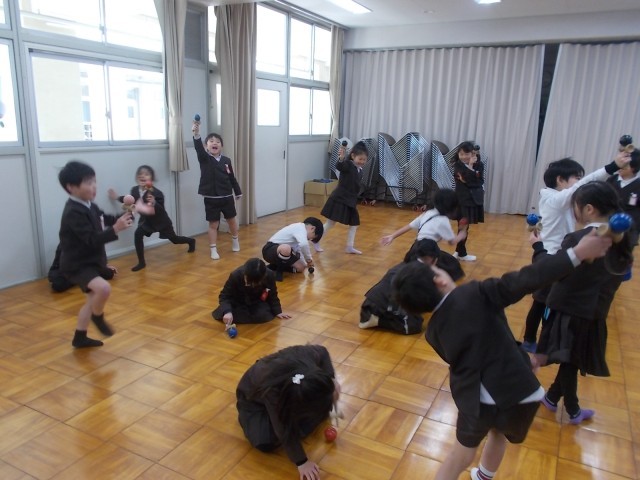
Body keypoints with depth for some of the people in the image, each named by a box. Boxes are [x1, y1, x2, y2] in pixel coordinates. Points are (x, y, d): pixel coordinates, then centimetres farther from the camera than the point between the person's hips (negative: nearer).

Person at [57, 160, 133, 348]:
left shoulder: (89, 206, 4)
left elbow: (106, 220, 14)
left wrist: (124, 216, -4)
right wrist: (116, 229, -39)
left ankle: (80, 338, 39)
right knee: (103, 288, -33)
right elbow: (92, 239, -30)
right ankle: (98, 317, -1)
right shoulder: (73, 212, -24)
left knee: (94, 299, 23)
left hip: (92, 261, 10)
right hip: (77, 265, -10)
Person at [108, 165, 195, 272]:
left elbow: (161, 210, -33)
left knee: (174, 239, 14)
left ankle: (191, 241, 49)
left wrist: (154, 203, -52)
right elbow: (132, 200, 9)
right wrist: (117, 197, 13)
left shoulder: (156, 193, -32)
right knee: (138, 234, -21)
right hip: (146, 219, 4)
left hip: (161, 220, -4)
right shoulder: (135, 190, -15)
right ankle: (141, 262, -9)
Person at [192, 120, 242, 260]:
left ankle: (235, 240, 43)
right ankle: (213, 250, 15)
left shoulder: (226, 160, 1)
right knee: (213, 224, 4)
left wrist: (238, 192, 14)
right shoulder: (204, 159, -7)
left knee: (232, 219, 18)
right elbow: (198, 148, -28)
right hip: (211, 198, -3)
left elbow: (232, 178, 9)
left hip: (227, 196, 3)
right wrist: (196, 134, -44)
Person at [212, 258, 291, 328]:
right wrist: (227, 311, -40)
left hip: (257, 302, 1)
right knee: (223, 315, -26)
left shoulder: (269, 275, -27)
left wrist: (277, 311, -4)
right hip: (238, 302, -1)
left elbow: (272, 295, -7)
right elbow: (224, 296, -24)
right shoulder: (235, 275, -31)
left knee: (263, 315, -29)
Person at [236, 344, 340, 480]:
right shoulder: (272, 392, -47)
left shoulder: (305, 356, -37)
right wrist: (301, 462, -27)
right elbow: (286, 432, -33)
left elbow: (322, 352, -10)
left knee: (324, 404, -8)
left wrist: (331, 379, -21)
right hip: (254, 398, -4)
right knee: (265, 442, -24)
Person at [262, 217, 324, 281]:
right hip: (270, 250, -10)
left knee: (300, 267, 0)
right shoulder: (300, 228, -16)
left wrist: (306, 265, 17)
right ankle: (278, 270, -13)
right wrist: (309, 259, -20)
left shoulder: (298, 229, 15)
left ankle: (275, 266, 14)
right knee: (286, 248, -40)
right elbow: (303, 244, -35)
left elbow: (298, 251, 22)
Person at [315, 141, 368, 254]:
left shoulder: (360, 170, 9)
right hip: (338, 199, -8)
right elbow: (339, 166, -36)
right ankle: (316, 241, 13)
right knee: (330, 223, -2)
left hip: (350, 201, 8)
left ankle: (349, 247, 21)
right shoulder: (348, 165, -13)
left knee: (354, 224, 12)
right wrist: (341, 158, -55)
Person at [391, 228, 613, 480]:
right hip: (517, 392, -1)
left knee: (462, 452, 27)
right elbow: (522, 281, -23)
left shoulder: (433, 331, 1)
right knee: (498, 434, 32)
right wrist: (577, 253, -20)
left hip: (475, 398, 1)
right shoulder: (474, 294, -17)